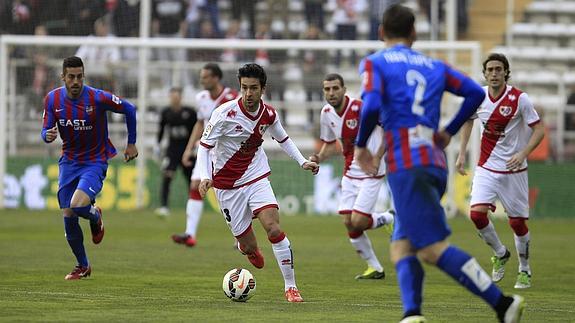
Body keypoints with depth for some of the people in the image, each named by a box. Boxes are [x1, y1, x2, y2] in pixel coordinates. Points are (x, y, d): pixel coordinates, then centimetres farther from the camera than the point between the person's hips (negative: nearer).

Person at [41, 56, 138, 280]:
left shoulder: (98, 98, -17)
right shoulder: (52, 100, -6)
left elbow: (129, 109, -3)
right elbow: (46, 131, 1)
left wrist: (131, 144, 2)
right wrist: (48, 135, -25)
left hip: (95, 162, -4)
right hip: (69, 162, 4)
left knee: (78, 205, -26)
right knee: (68, 216, 0)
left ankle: (96, 216, 13)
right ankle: (82, 266, 20)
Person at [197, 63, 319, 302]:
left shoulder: (269, 114, -4)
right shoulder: (225, 113, -18)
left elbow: (282, 138, 17)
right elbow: (204, 146, -13)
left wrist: (302, 162, 8)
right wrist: (205, 177, -27)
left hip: (257, 178, 2)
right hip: (227, 186, -2)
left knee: (274, 229, -20)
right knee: (249, 246, -1)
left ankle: (290, 286, -9)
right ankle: (246, 247, 41)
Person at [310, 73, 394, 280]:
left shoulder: (360, 108, -20)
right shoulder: (327, 113, 2)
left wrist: (377, 158, -22)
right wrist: (319, 158, -4)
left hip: (371, 172, -7)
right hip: (350, 173, 7)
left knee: (358, 222, -15)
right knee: (348, 223, 0)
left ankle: (389, 218, 17)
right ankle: (375, 268, 15)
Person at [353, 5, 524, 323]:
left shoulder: (374, 63, 4)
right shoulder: (434, 66, 19)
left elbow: (371, 106, -13)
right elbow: (475, 93, 10)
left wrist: (360, 145, 2)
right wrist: (450, 131, 20)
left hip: (406, 165, -6)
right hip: (436, 163, 6)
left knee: (434, 248, -9)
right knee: (401, 246, 10)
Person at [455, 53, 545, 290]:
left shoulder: (519, 99, -13)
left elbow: (539, 129, -10)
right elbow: (468, 121, 18)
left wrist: (522, 154, -24)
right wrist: (461, 154, 13)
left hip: (513, 169, -3)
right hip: (486, 167, 3)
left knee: (517, 222, 1)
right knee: (477, 214, -15)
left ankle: (524, 270, 23)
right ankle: (500, 254, 13)